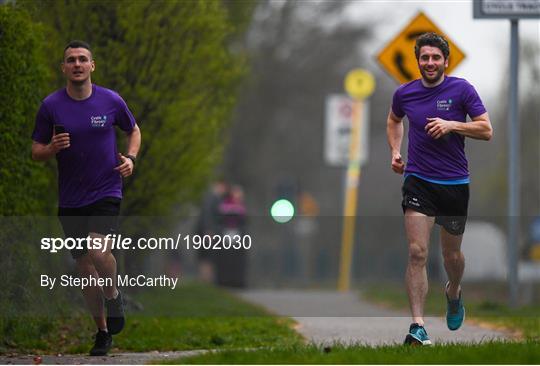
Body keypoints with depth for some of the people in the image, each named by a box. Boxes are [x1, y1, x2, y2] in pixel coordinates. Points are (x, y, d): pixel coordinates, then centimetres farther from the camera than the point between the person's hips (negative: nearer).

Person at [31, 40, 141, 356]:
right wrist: (52, 148, -18)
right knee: (85, 268, 7)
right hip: (71, 199, 2)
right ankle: (103, 331, 23)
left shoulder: (111, 101, -1)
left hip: (106, 191, -2)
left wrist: (130, 158, -2)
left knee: (97, 249, -26)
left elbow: (134, 130, 16)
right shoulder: (51, 106, -1)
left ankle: (114, 295, 4)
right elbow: (37, 152, 5)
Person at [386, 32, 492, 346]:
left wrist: (452, 125, -20)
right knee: (417, 253, -14)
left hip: (455, 183, 0)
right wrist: (396, 151, 10)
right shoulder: (405, 93, 2)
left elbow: (486, 130, -7)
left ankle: (453, 293, 49)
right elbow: (394, 120, 25)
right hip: (418, 181, 0)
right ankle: (418, 326, -15)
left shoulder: (461, 89, -6)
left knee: (452, 254, 15)